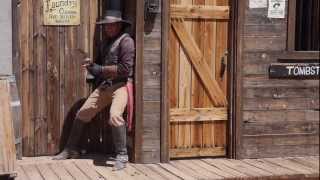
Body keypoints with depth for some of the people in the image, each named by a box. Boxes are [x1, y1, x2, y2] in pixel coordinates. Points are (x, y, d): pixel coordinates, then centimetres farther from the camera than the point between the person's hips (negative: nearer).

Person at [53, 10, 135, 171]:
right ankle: (70, 150, 27)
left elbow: (126, 68, -18)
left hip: (121, 85, -8)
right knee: (82, 114, 10)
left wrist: (101, 69, -12)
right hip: (104, 86, 9)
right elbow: (100, 63, 26)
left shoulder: (126, 41, -8)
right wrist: (92, 66, 2)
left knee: (114, 115, -32)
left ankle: (121, 155, -18)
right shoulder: (106, 42, 18)